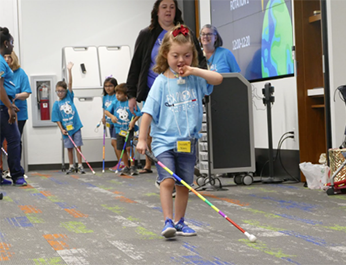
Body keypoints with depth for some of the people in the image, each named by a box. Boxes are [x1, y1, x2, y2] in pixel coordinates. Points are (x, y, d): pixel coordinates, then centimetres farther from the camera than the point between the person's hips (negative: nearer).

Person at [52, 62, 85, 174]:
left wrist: (69, 70, -13)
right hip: (66, 129, 0)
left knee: (78, 146, 2)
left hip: (76, 126, 0)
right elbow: (57, 119, 1)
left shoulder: (69, 97, 3)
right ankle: (71, 166, 16)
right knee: (69, 147, 7)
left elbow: (70, 83, -5)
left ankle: (80, 165, 7)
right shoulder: (56, 104, 1)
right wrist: (62, 129, -8)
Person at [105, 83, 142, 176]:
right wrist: (111, 116, -13)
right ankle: (126, 167, 21)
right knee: (121, 149, 8)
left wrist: (133, 121, -21)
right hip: (119, 129, 5)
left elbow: (138, 114, -8)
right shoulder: (115, 103, 4)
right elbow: (106, 111, 5)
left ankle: (133, 166, 3)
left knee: (129, 147, -14)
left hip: (128, 129, -5)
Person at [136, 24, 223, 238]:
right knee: (167, 180, -17)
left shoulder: (195, 79, 4)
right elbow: (148, 112, -6)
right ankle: (168, 221, -13)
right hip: (164, 141, -3)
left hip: (188, 142, 3)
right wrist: (142, 139, -8)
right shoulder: (161, 81, -5)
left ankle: (179, 222, 23)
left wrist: (194, 70, -13)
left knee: (184, 185, 10)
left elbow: (219, 79, -10)